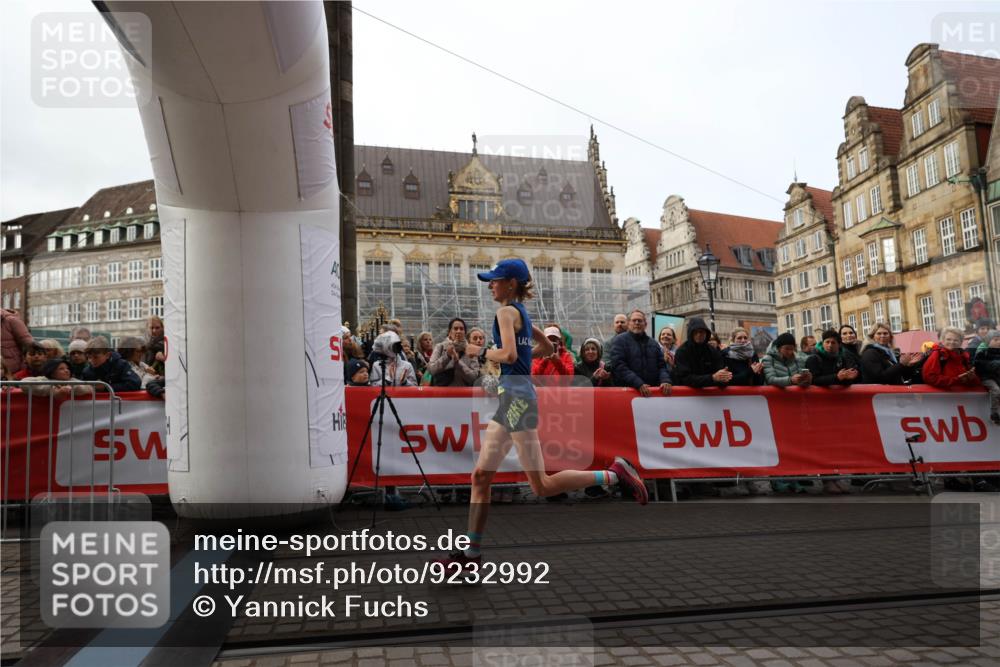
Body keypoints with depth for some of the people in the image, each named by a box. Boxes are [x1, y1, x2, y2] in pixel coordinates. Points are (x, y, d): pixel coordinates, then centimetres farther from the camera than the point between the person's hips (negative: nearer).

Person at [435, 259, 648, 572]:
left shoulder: (506, 311, -9)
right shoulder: (522, 313, 18)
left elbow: (508, 354, -23)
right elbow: (547, 347, 28)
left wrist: (479, 351, -7)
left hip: (516, 396, -10)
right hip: (511, 396, 10)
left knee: (542, 486, -5)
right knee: (480, 476, 10)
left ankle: (614, 473, 0)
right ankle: (472, 552, 15)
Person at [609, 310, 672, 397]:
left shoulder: (653, 343, 17)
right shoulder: (619, 340, -1)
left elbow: (662, 365, 13)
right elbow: (619, 366, -12)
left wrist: (666, 381, -9)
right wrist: (639, 384, -22)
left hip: (653, 391, 5)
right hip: (627, 391, -4)